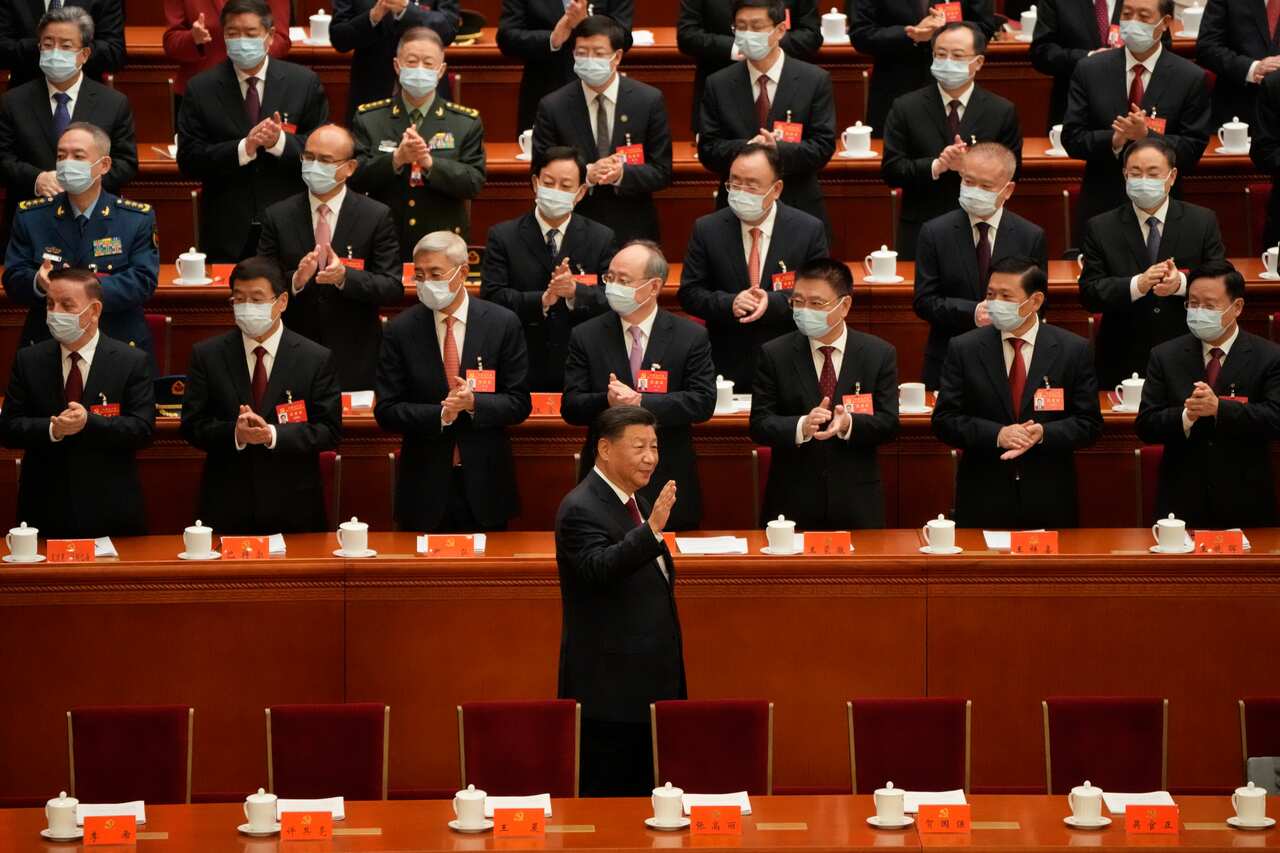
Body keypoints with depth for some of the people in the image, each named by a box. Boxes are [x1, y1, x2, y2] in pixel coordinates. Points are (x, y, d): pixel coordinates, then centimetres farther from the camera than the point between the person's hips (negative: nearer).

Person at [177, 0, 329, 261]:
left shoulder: (304, 82, 1)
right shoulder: (201, 89, 1)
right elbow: (188, 162, -5)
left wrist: (281, 142, -19)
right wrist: (243, 148, -19)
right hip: (227, 234, 0)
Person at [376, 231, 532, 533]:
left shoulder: (503, 324, -1)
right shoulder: (401, 330, 0)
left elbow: (520, 404, 0)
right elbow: (386, 411, -2)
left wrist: (474, 403, -19)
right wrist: (440, 414, -17)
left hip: (485, 485, 0)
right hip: (425, 484, 0)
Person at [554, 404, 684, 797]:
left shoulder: (636, 503, 15)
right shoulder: (581, 510, -14)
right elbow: (600, 568, -32)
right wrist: (652, 531, -44)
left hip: (648, 688, 9)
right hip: (608, 691, -9)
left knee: (643, 803, 11)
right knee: (607, 796, -5)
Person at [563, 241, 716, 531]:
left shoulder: (692, 337, 0)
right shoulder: (586, 337, 3)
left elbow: (703, 402, -9)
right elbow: (570, 407, -1)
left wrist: (640, 403, -20)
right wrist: (607, 401, -23)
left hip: (668, 484, -1)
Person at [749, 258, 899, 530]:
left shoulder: (880, 354, 1)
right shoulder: (774, 355, 0)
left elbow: (888, 423, -2)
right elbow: (759, 425, -5)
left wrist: (849, 424, -23)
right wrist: (801, 427, -25)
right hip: (792, 502, 0)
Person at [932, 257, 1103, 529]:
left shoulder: (1074, 350, 1)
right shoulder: (963, 349, 2)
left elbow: (1089, 424, 1)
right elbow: (944, 420, -1)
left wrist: (1043, 434, -17)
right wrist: (996, 435, -17)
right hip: (983, 501, 0)